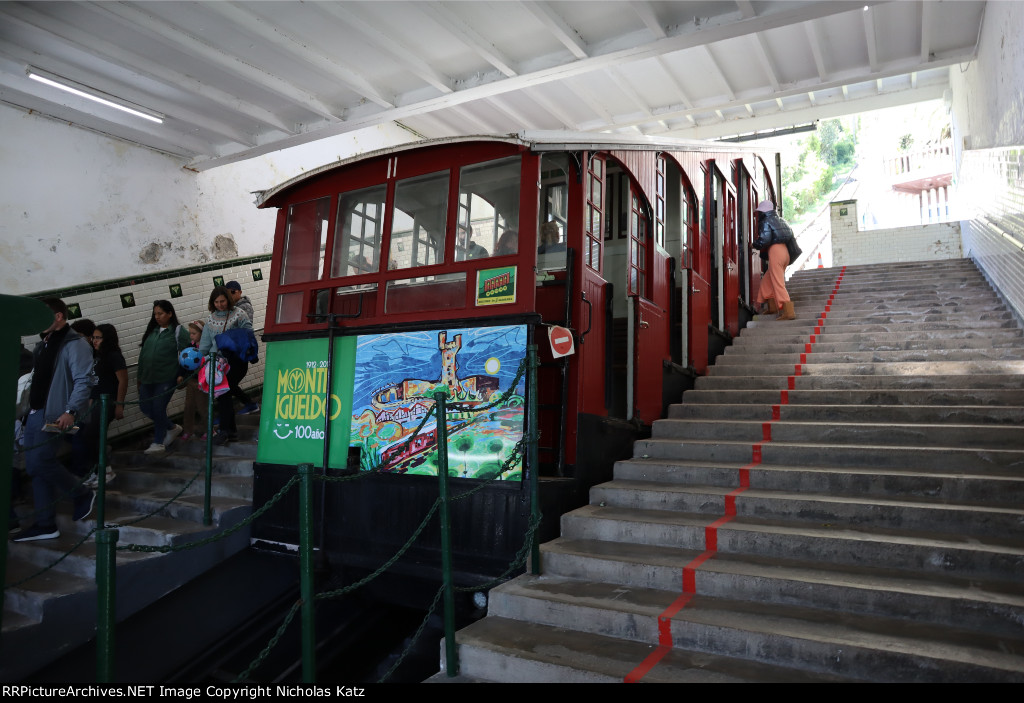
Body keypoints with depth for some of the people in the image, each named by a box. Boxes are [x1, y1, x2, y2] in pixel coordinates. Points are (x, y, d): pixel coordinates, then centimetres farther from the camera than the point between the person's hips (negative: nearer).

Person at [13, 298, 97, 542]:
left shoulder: (73, 344, -12)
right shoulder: (43, 345, 16)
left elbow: (84, 380, -19)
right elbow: (38, 381, 21)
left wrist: (71, 411, -26)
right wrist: (31, 408, 16)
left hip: (54, 415, -9)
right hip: (35, 413, 9)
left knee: (40, 461, -14)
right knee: (34, 465, 8)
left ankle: (82, 495, 8)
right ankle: (45, 524, 15)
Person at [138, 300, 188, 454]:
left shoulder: (178, 331, -4)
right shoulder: (151, 331, 13)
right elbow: (143, 353, 17)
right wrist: (140, 376, 16)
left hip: (166, 379, -6)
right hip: (148, 378, 7)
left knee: (158, 408, -7)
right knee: (145, 407, 6)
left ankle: (158, 442, 9)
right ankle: (172, 428, 26)